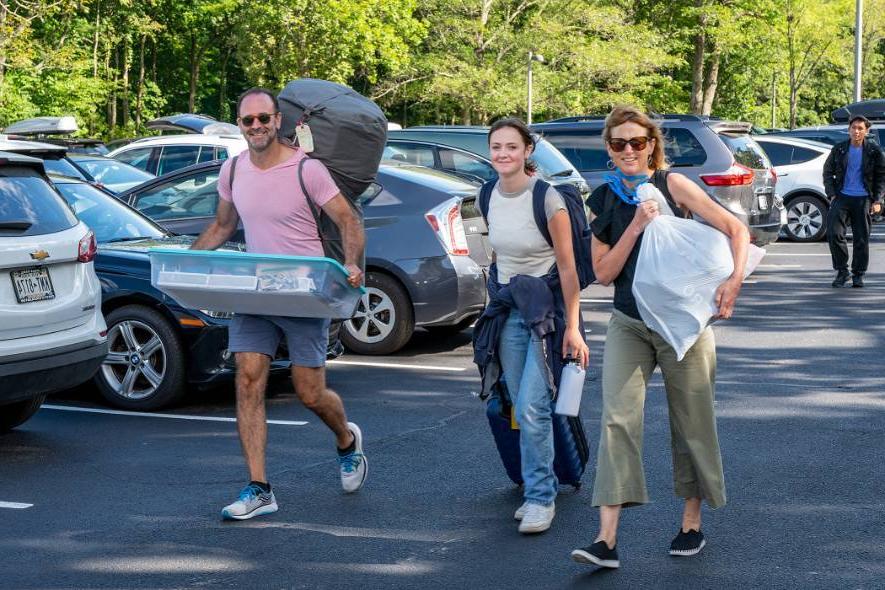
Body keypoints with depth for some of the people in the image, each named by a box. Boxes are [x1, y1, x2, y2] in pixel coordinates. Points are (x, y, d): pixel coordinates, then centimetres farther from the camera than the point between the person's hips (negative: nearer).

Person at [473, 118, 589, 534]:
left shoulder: (547, 199, -17)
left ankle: (541, 498, -2)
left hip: (546, 307, -6)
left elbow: (567, 267, -14)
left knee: (531, 407, -12)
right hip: (507, 308, 6)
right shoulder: (490, 196, 2)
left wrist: (572, 327, -15)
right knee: (523, 408, 9)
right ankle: (538, 488, 21)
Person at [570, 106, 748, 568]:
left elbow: (735, 229, -8)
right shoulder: (602, 200, 3)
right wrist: (636, 226, -14)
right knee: (618, 420, -11)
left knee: (691, 423, 8)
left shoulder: (672, 185, -7)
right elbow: (603, 272, -2)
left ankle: (692, 522, 26)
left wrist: (734, 280, -24)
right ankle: (606, 539, -16)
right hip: (628, 325, 2)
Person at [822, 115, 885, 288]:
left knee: (861, 239, 1)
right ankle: (841, 271, 4)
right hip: (842, 197, 1)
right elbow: (827, 172, 13)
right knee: (834, 233, -11)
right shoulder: (839, 150, 6)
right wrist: (832, 194, 1)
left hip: (863, 199, -1)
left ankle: (858, 274, 14)